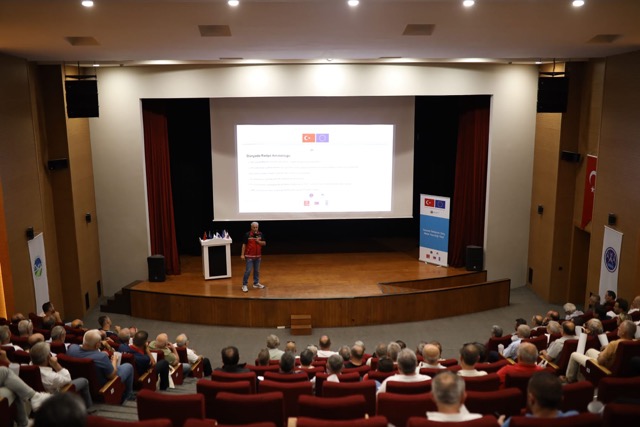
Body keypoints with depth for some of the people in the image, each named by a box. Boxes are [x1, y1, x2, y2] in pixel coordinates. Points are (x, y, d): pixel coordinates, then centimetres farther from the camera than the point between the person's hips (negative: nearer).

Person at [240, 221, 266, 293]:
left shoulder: (260, 234, 2)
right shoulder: (247, 234, -9)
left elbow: (264, 243, 7)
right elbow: (244, 244, -6)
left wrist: (259, 241, -14)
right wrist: (242, 254, -9)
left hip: (258, 256, 4)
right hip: (249, 256, -4)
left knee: (257, 270, 13)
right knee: (248, 271, -4)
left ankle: (256, 283, 27)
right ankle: (244, 285, 4)